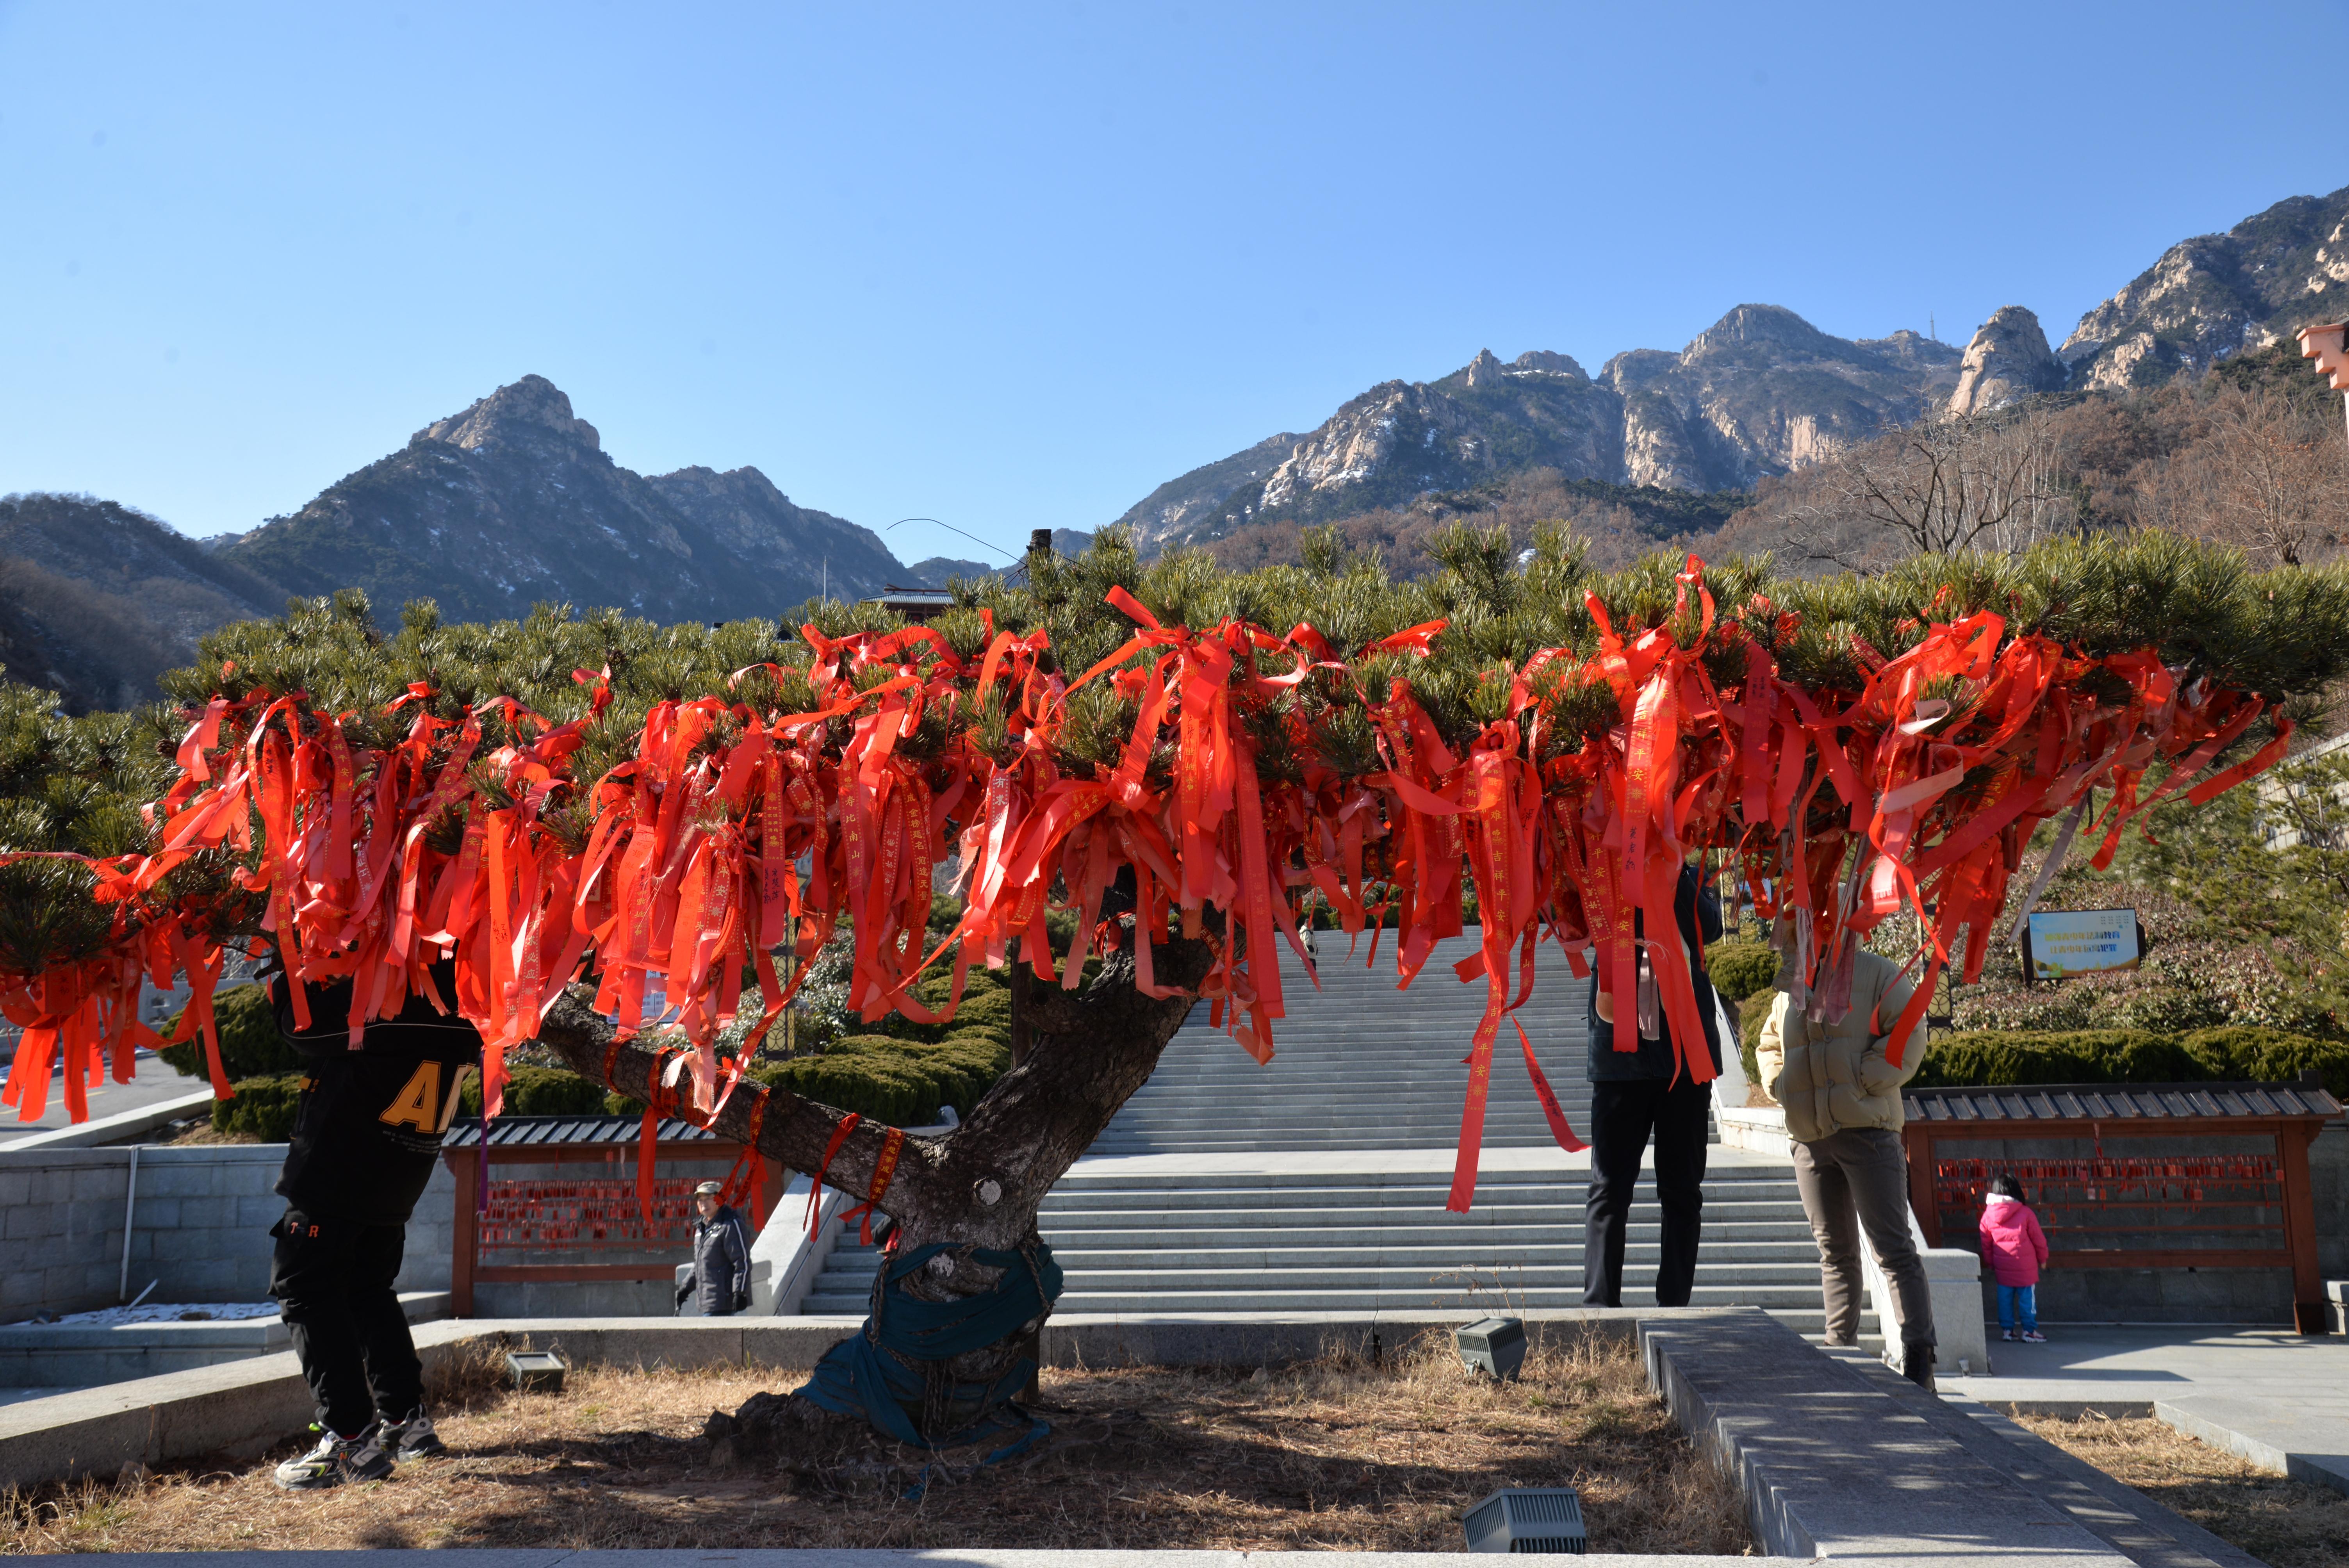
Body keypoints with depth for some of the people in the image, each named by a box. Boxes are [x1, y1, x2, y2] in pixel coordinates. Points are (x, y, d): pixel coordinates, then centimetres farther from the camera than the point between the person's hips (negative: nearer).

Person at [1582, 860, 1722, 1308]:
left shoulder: (1691, 880, 8)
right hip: (1620, 1050, -1)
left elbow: (1709, 928, -11)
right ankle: (1599, 1308, 2)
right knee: (1610, 1188, -1)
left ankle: (1675, 1306, 13)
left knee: (1682, 1189, 6)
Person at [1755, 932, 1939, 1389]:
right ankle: (1841, 1349, 21)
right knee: (1834, 1250, 13)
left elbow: (1908, 1039, -9)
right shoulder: (1789, 989, 16)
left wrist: (1861, 1082, -15)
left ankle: (1918, 1356, -7)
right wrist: (1779, 1084, 7)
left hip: (1867, 1131, -6)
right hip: (1809, 1139, 6)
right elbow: (1768, 1047, 27)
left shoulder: (1876, 975, -2)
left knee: (1892, 1246, -9)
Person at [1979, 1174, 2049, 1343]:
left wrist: (1990, 1263, 22)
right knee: (2027, 1297, 6)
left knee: (2005, 1298, 11)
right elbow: (2038, 1239, 0)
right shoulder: (2026, 1213, -8)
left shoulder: (1988, 1216, 1)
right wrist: (2043, 1259, 14)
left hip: (2002, 1268, 3)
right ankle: (2029, 1330, 8)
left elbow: (1986, 1243, 9)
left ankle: (2007, 1329, 13)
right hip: (2025, 1267, -3)